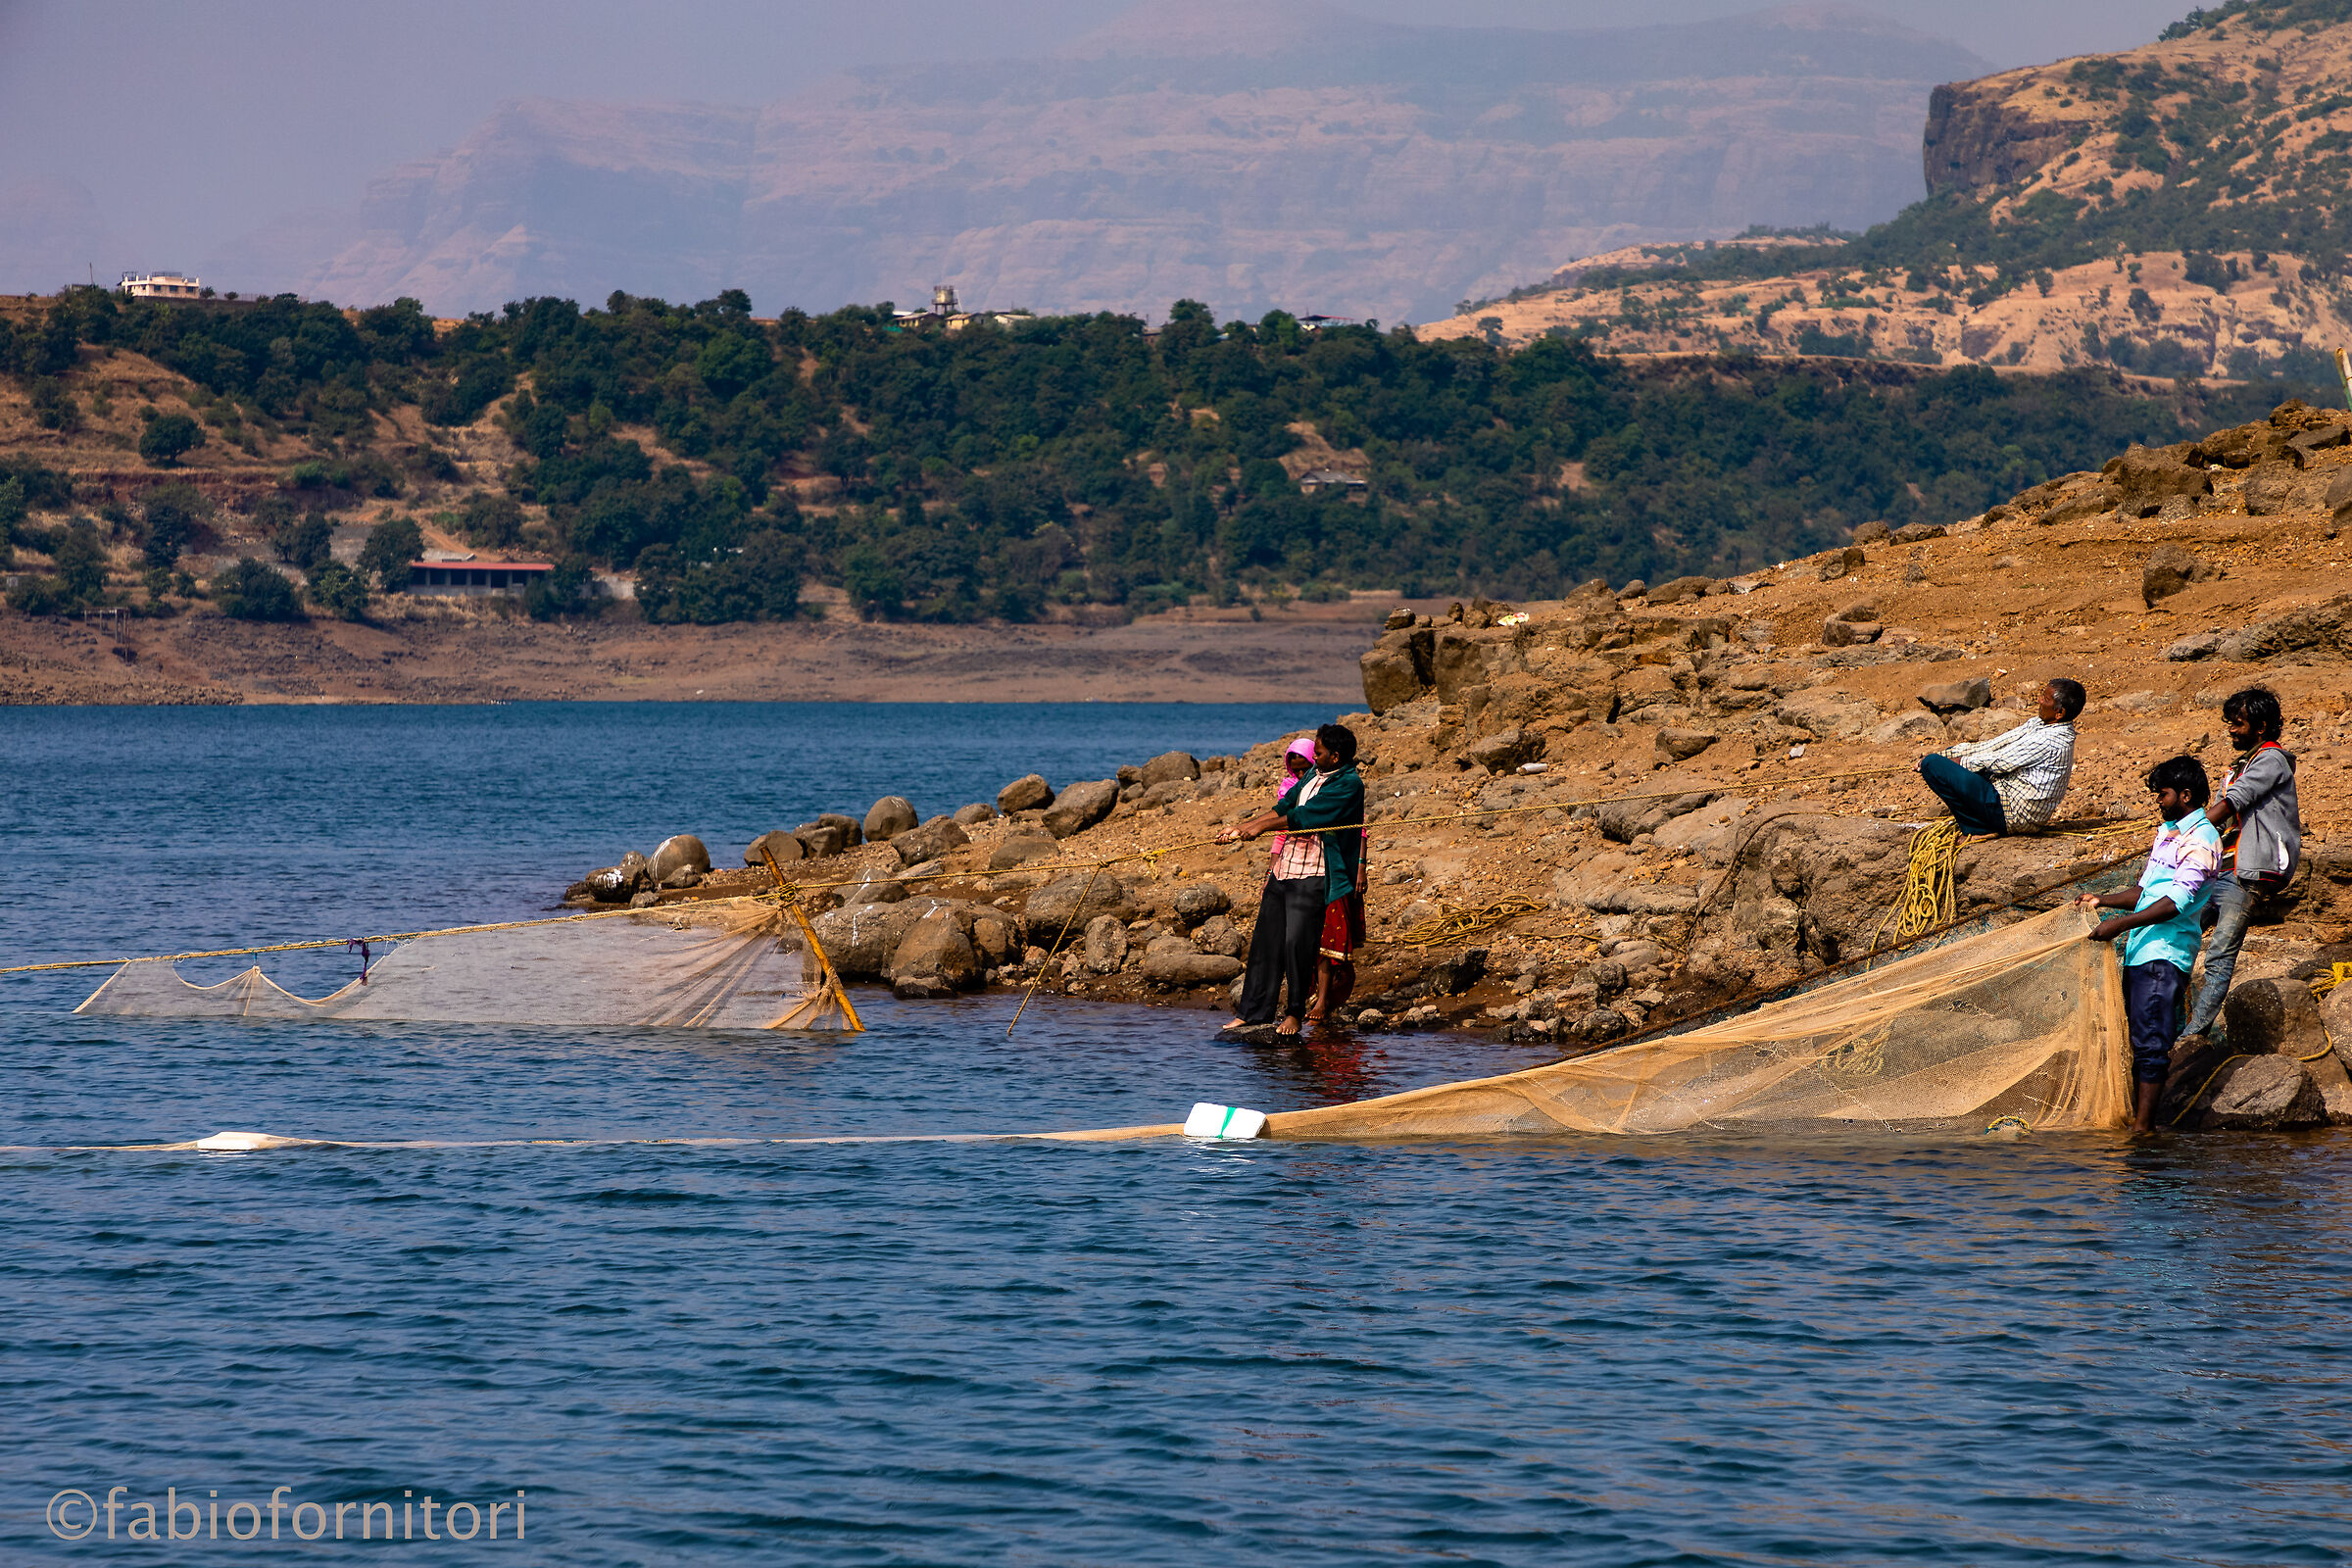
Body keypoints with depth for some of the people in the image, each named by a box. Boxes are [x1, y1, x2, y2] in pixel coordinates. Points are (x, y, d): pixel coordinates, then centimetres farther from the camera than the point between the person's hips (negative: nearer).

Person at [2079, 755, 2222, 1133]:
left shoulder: (2201, 840, -11)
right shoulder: (2165, 832, 20)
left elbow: (2176, 903, -21)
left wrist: (2120, 924, -24)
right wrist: (2103, 901, 17)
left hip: (2166, 953, -9)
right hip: (2140, 951, 9)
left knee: (2151, 1041, -11)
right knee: (2138, 1039, 9)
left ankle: (2144, 1125, -11)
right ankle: (2134, 1116, 13)